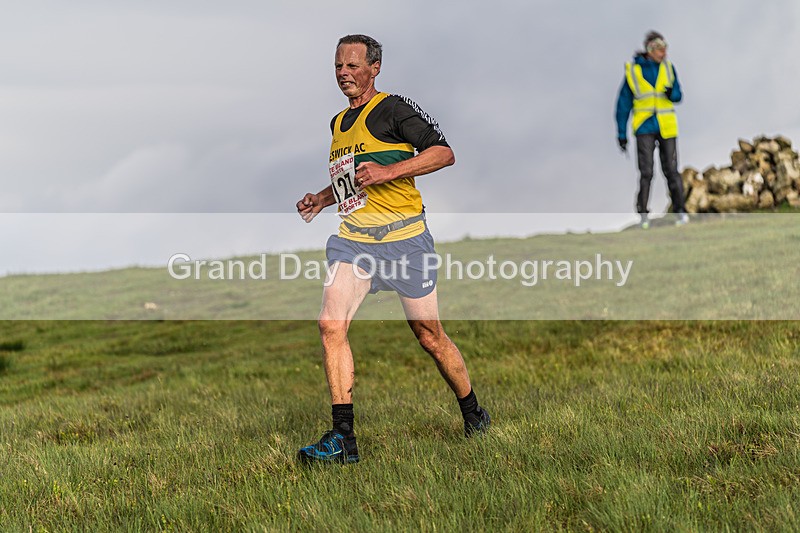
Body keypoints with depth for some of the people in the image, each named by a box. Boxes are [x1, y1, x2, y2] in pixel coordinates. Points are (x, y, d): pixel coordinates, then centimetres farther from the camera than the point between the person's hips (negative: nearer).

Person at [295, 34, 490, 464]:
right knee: (331, 325, -14)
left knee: (430, 337, 4)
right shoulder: (338, 123, 18)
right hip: (353, 239, 6)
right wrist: (322, 199, 16)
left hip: (403, 237, -6)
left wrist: (389, 171, -22)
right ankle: (342, 437, -11)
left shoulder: (393, 108, -5)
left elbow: (443, 153, -14)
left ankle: (473, 414, 27)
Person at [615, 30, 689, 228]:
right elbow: (623, 104, 0)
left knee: (671, 170, -1)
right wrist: (621, 134, -1)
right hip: (645, 127, -2)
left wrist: (672, 93, -16)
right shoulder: (633, 71, -5)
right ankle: (643, 214, 1)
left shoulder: (668, 67, 2)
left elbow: (678, 96, 9)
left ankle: (679, 211, 10)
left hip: (666, 127, 2)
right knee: (646, 172, -9)